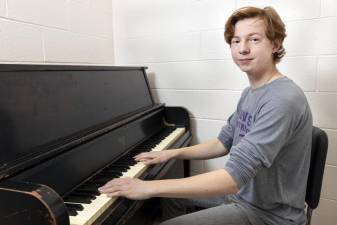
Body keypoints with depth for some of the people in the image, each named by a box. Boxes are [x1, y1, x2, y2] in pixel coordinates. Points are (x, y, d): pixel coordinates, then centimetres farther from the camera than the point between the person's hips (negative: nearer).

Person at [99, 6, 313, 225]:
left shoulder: (283, 99, -27)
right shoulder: (249, 93, 4)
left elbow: (234, 176, -34)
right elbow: (224, 142, 10)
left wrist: (150, 187, -32)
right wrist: (172, 153, 2)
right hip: (240, 196, 8)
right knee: (165, 201, 15)